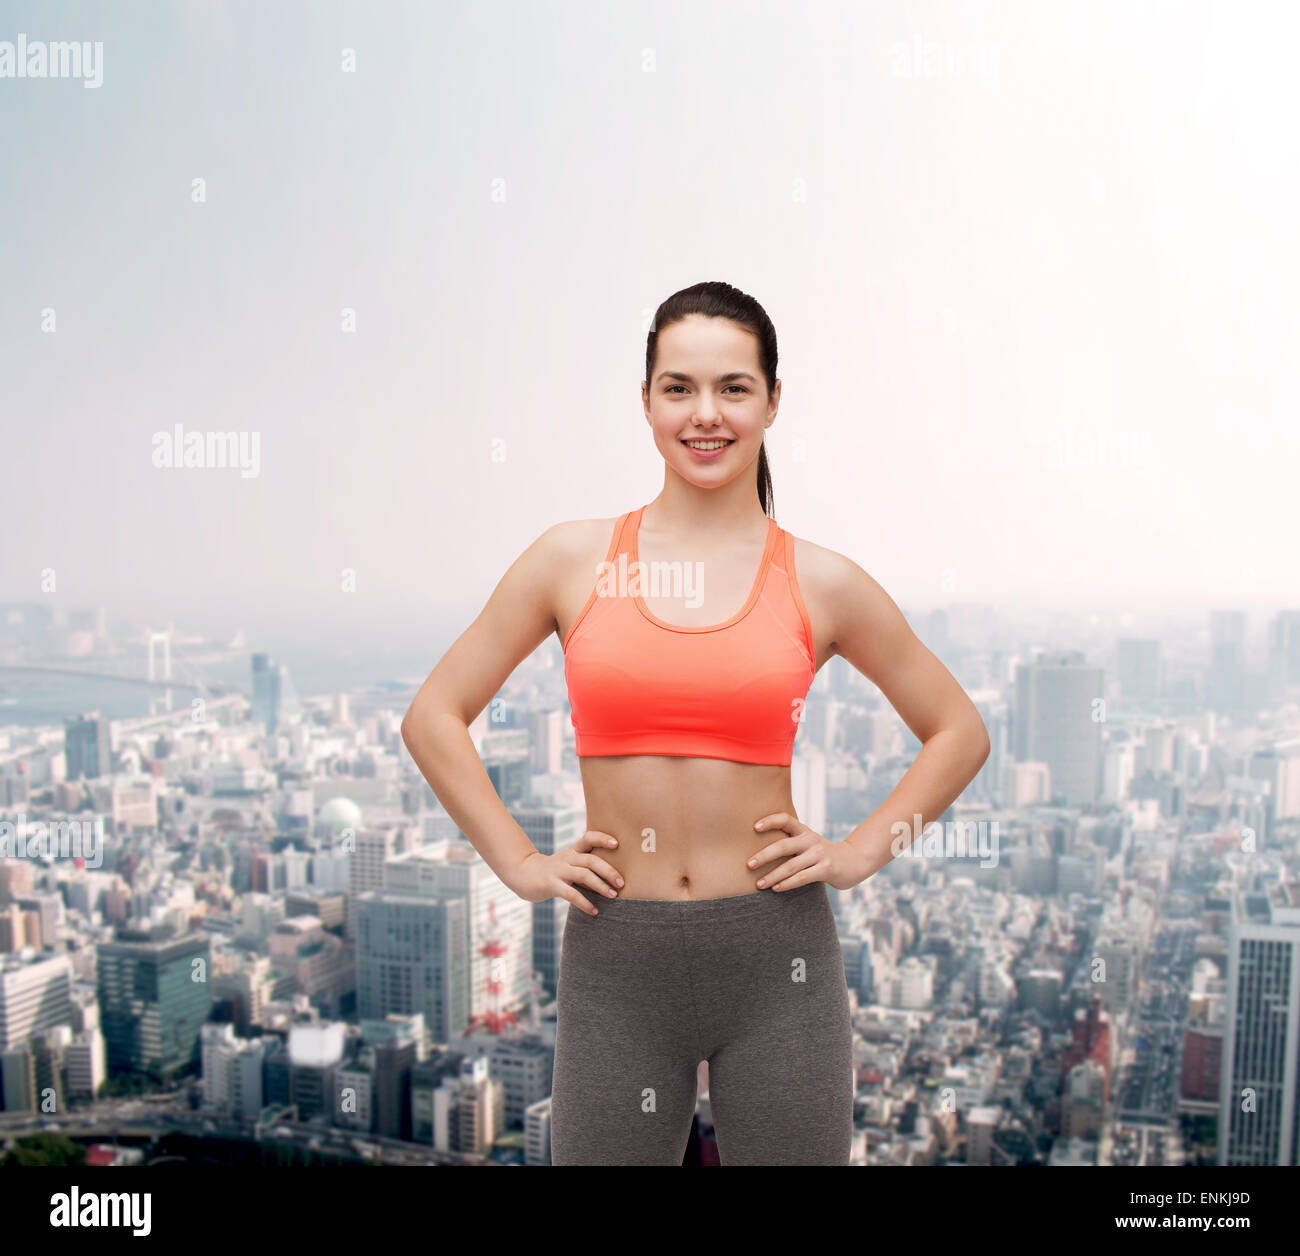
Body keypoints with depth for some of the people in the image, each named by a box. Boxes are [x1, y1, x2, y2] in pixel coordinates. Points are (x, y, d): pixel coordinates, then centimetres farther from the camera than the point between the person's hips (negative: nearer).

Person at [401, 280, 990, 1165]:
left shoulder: (821, 584, -1)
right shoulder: (575, 561, 0)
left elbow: (960, 732, 11)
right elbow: (434, 718, 6)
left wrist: (860, 853, 2)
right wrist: (519, 861, 0)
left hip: (777, 956, 0)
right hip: (616, 959, 0)